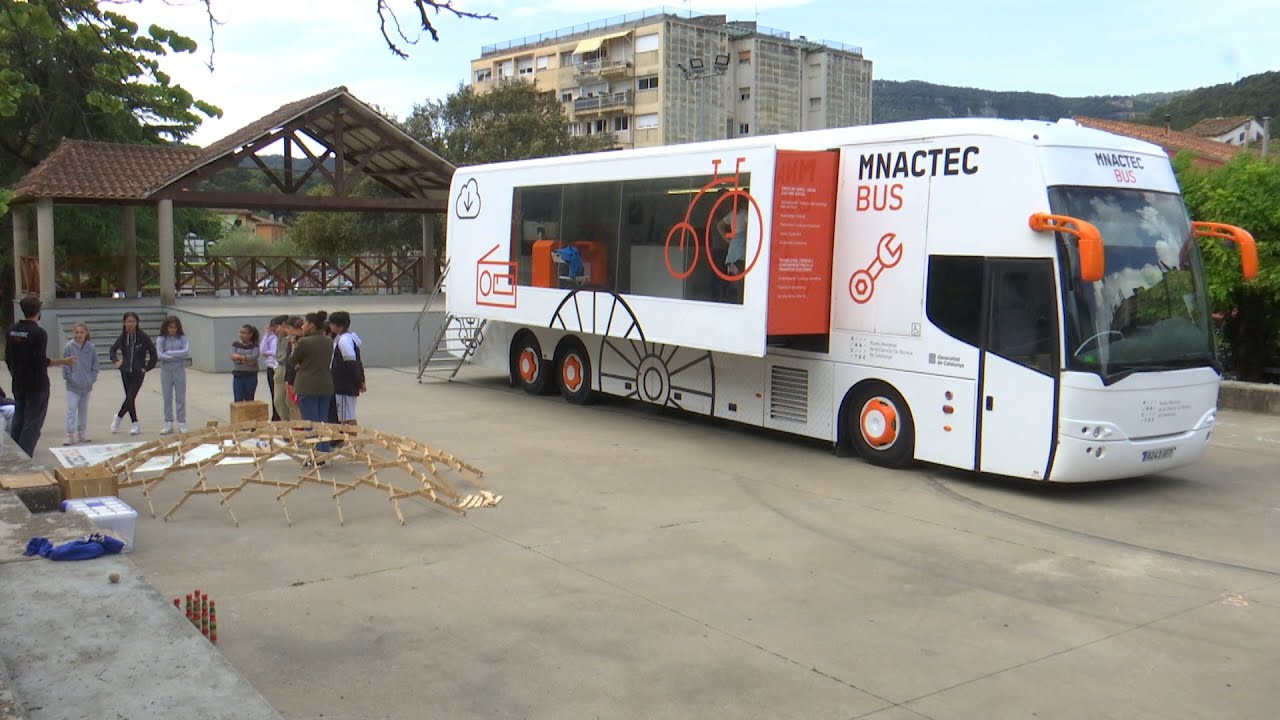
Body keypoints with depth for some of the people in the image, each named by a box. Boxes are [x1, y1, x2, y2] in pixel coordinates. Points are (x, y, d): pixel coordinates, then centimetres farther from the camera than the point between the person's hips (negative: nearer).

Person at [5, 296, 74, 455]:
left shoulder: (11, 330, 5)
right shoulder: (39, 333, -17)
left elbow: (8, 358, 12)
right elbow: (41, 360, -20)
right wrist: (64, 362, -10)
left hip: (18, 383, 7)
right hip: (37, 384, -7)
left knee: (18, 417, 17)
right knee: (33, 421, -1)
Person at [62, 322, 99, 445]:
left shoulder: (91, 347, -3)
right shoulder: (69, 347, -8)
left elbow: (95, 365, 4)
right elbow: (65, 365, -2)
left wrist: (92, 378, -4)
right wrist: (68, 378, -7)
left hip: (86, 385, 3)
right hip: (72, 386, -3)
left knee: (84, 409, 13)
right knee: (71, 409, -6)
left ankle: (81, 433, 24)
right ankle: (70, 435, -5)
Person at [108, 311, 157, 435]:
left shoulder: (143, 337, -10)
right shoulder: (123, 337, 1)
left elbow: (153, 354, -5)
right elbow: (113, 349, 19)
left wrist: (147, 368, -6)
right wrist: (115, 361, 6)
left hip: (138, 372, -4)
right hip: (125, 371, 4)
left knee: (130, 397, -10)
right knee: (129, 398, 7)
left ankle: (119, 417, 14)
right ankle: (135, 424, 16)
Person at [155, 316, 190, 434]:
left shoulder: (182, 338, 0)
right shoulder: (162, 339, -1)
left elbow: (186, 352, -14)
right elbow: (160, 355, -12)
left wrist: (170, 353, -13)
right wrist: (178, 356, -12)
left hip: (179, 371, -1)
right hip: (166, 371, 1)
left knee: (180, 398, 4)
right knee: (167, 398, 7)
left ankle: (182, 424, 10)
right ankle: (168, 423, 15)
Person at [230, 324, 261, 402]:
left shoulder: (254, 346, 0)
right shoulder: (236, 344, 4)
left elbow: (254, 357, -17)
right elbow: (233, 356, -11)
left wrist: (239, 357, -14)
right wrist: (247, 359, -18)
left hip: (251, 376, -1)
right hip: (238, 376, 1)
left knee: (249, 400, 8)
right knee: (238, 401, -1)